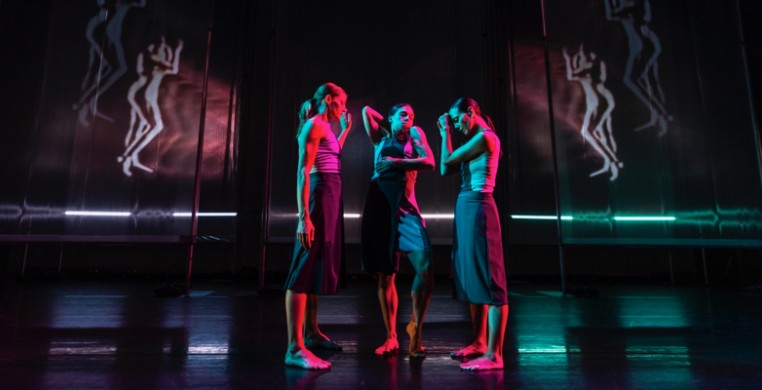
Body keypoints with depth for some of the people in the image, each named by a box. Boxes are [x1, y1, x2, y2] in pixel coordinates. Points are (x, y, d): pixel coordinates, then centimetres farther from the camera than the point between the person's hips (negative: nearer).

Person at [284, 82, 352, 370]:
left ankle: (311, 333, 26)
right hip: (319, 196, -10)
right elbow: (303, 172, -18)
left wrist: (345, 130, 33)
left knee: (319, 265, 14)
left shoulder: (325, 127, 19)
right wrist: (304, 216, -25)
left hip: (330, 197, 10)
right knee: (306, 266, -12)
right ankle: (295, 348, -10)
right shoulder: (314, 125, -9)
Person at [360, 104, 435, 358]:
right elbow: (366, 110, 13)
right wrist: (387, 123, 21)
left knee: (425, 268, -17)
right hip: (379, 208, 1)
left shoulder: (415, 135, 12)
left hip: (405, 209, -1)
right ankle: (391, 337, 13)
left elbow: (429, 163, -2)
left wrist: (395, 162, -6)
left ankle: (415, 326, 3)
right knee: (385, 276, 3)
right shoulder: (381, 138, 16)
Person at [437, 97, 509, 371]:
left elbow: (447, 160, -7)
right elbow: (445, 170, 15)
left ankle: (494, 355, -5)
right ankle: (479, 343, 22)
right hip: (466, 208, 10)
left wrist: (446, 133, 9)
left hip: (477, 208, -10)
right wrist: (445, 134, 16)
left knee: (487, 277, -9)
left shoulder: (484, 137, -10)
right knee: (472, 277, 12)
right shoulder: (475, 140, 19)